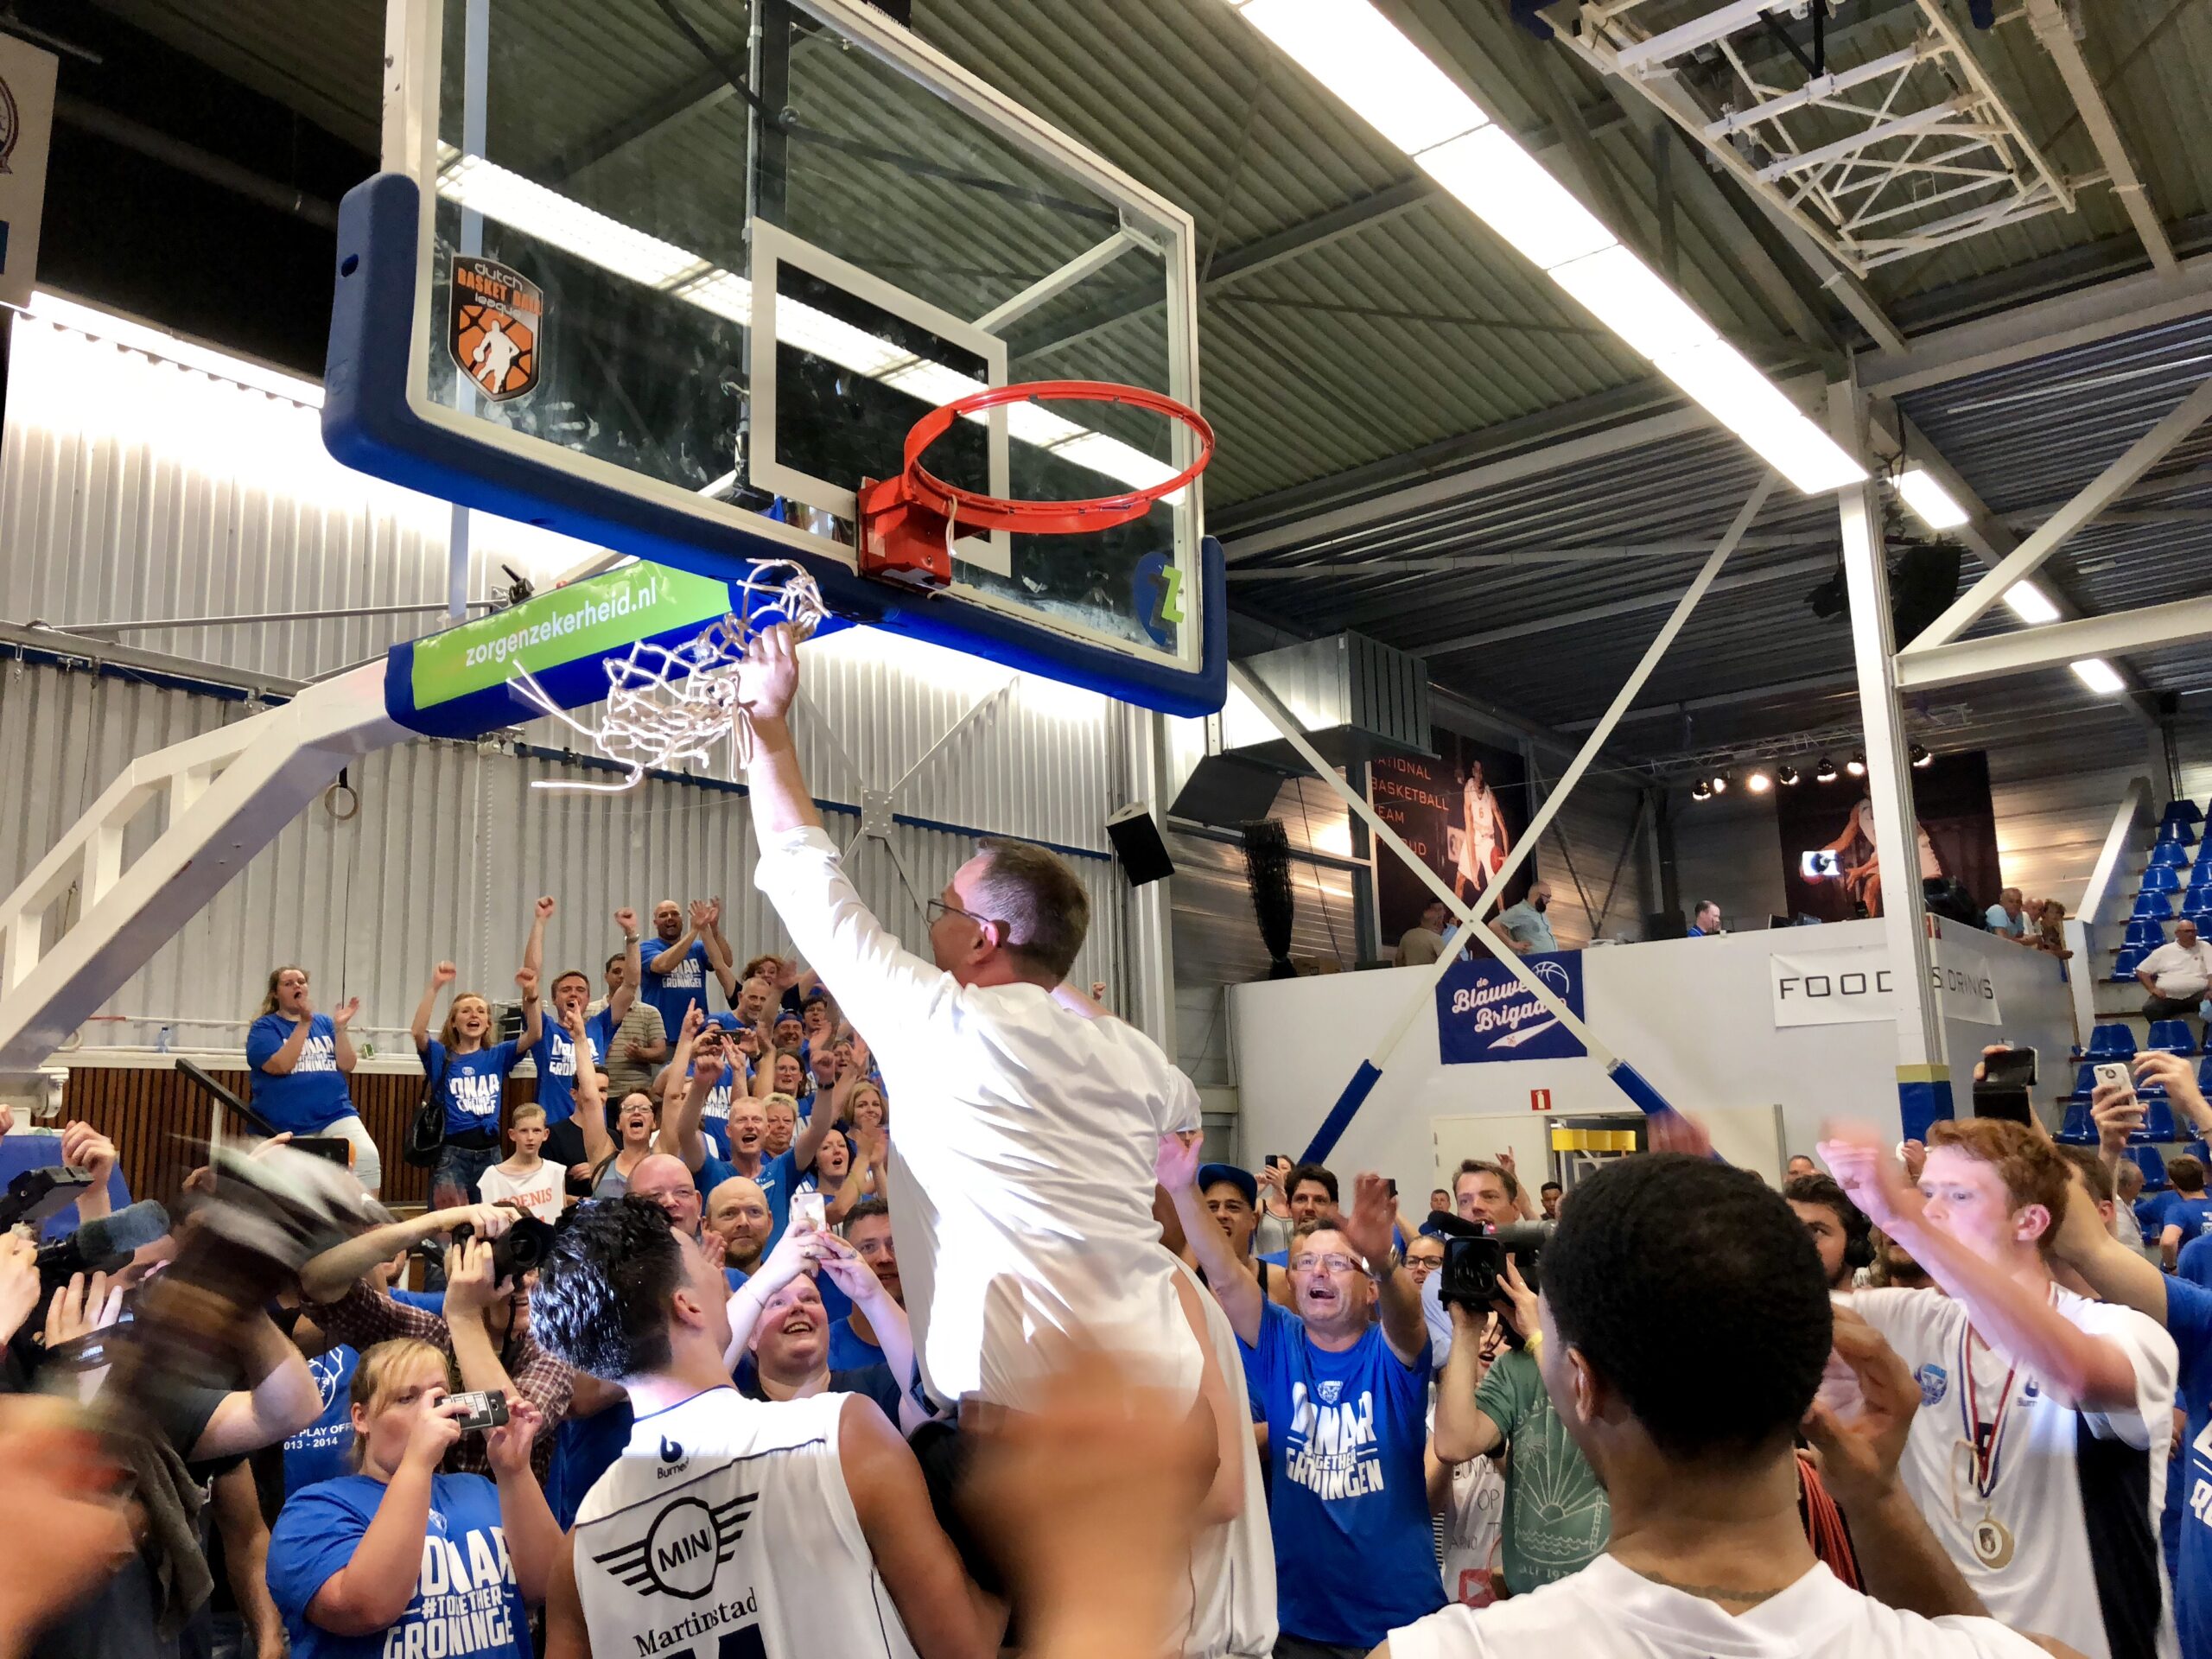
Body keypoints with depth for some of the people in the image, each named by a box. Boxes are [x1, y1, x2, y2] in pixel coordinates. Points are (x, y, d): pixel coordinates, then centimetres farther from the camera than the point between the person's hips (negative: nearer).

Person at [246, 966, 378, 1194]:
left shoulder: (324, 1023, 12)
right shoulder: (264, 1026, 2)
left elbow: (346, 1066, 3)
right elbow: (280, 1065, -16)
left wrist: (340, 1027, -9)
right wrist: (304, 1024, -19)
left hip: (334, 1114, 2)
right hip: (284, 1126, -1)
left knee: (368, 1157, -24)